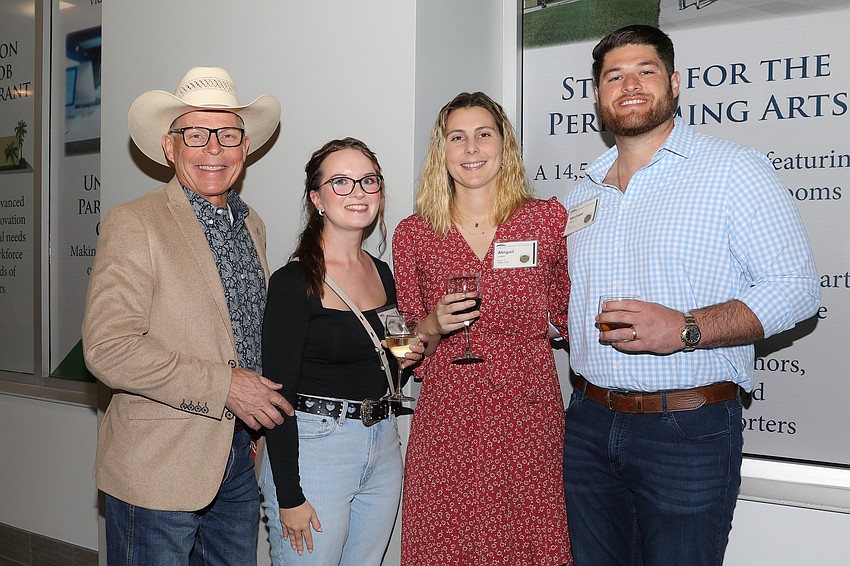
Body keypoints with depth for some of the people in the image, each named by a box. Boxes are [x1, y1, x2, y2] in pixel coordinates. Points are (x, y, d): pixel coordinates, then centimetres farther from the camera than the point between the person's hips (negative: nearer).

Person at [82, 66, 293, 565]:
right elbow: (108, 349, -20)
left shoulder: (253, 226, 10)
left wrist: (261, 414, 9)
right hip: (158, 467, -6)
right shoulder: (134, 224, -11)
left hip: (240, 459, 6)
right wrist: (224, 385, -20)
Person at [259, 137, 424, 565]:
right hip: (310, 446, -6)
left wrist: (404, 357, -2)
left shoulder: (381, 273, 7)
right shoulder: (294, 281, -14)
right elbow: (278, 395, -15)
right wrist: (289, 497, -15)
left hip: (383, 447, 7)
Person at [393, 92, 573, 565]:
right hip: (446, 422, 0)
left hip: (529, 419, 0)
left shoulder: (550, 219, 1)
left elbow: (569, 315, 11)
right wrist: (434, 326, -11)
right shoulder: (413, 234, 2)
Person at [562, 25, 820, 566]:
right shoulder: (581, 196, 13)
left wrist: (686, 329, -24)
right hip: (589, 424, 5)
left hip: (689, 433, -5)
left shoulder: (734, 170, -5)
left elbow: (796, 288, -10)